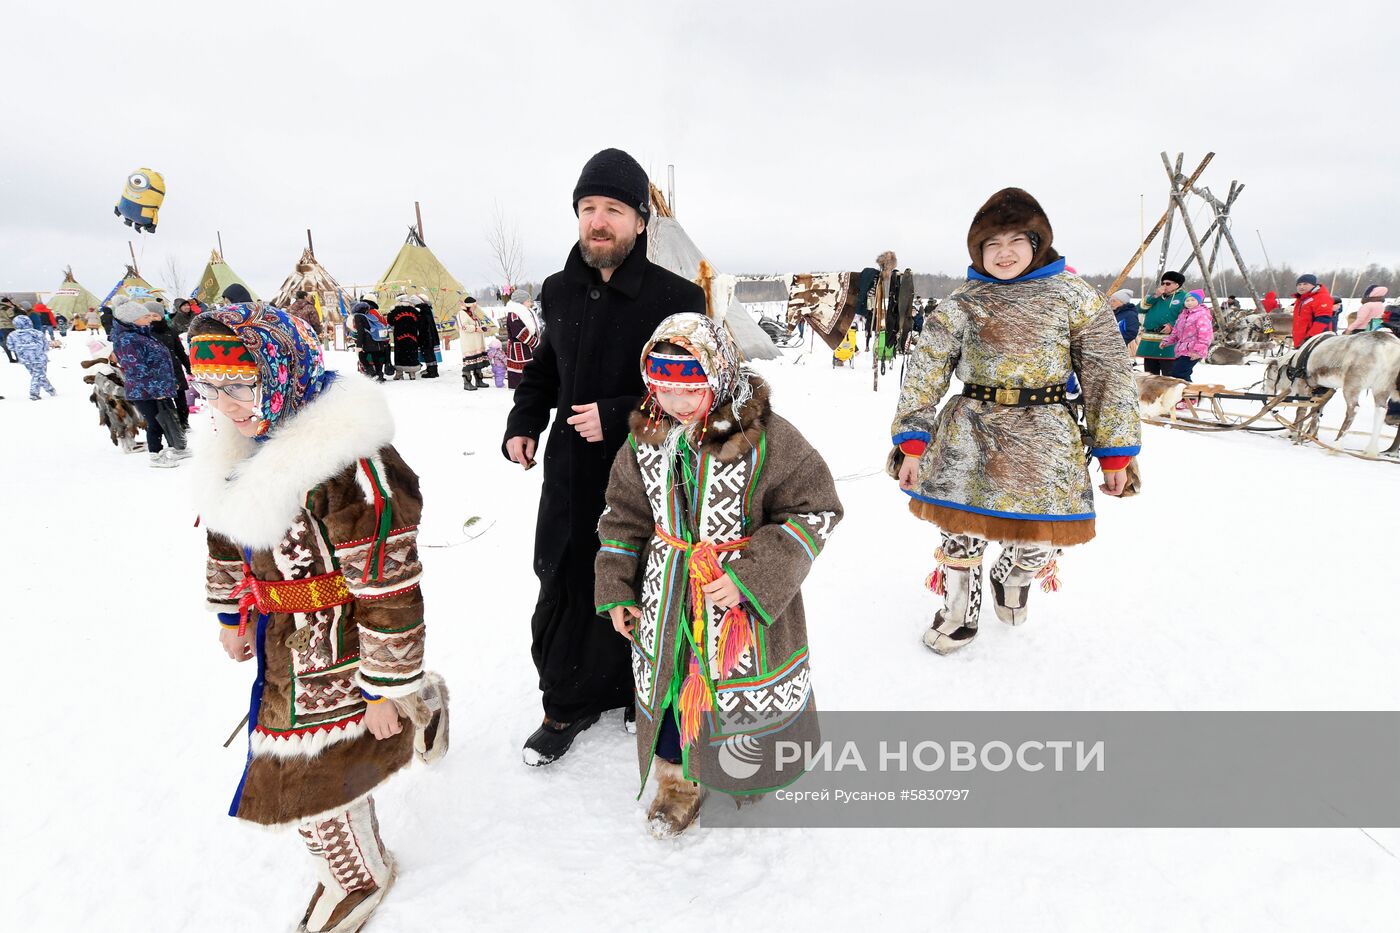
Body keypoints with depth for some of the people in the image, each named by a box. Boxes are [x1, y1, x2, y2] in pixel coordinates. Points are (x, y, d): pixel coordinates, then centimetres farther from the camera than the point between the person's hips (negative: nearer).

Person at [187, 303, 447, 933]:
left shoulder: (348, 463, -32)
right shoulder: (241, 446, -2)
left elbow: (388, 589, -27)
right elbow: (226, 536, 15)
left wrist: (387, 688, -20)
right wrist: (232, 613, 22)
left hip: (337, 643, -8)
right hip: (282, 636, 8)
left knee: (312, 769, 6)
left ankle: (358, 876, 36)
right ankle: (423, 705, 56)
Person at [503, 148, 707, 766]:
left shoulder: (676, 298, -13)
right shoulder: (560, 292, 5)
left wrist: (617, 418, -20)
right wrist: (523, 423, 5)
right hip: (569, 480, 5)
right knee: (563, 593, 13)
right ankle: (568, 704, 35)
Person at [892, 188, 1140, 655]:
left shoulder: (1073, 296, 2)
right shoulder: (960, 303, 3)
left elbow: (1108, 373, 3)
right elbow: (924, 373, -1)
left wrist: (1115, 450, 1)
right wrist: (912, 442, -8)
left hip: (1045, 438, 0)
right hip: (971, 434, 0)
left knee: (1043, 535, 3)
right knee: (962, 531, 2)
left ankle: (1011, 578, 41)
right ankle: (959, 612, 30)